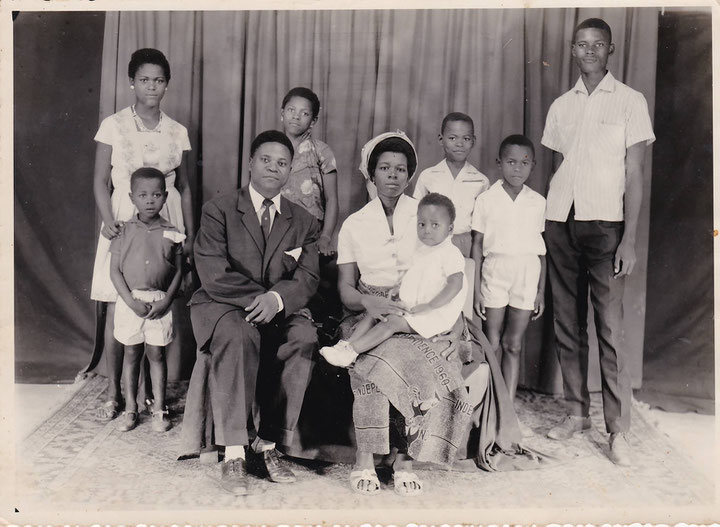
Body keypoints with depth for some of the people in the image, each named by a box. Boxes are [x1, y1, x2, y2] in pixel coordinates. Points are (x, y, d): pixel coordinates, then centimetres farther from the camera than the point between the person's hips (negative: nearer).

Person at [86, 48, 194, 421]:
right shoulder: (113, 125, 2)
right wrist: (108, 221, -14)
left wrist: (190, 233, 6)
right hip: (124, 222, -1)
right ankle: (114, 392, 9)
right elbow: (101, 181, 1)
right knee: (116, 309, -1)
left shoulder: (177, 132, 8)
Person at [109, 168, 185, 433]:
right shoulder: (124, 231, -1)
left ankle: (159, 408, 14)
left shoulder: (171, 233, 0)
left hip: (160, 303, 0)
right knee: (131, 353, 9)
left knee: (156, 353, 5)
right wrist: (131, 301, -11)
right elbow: (115, 271, -2)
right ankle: (130, 407, 19)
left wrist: (166, 300, -9)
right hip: (130, 301, 0)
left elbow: (178, 271, 3)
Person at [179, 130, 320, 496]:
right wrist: (257, 297, -21)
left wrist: (277, 298, -23)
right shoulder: (219, 209, 2)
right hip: (221, 306, -2)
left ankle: (266, 445, -22)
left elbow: (307, 280, -2)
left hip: (277, 313, 3)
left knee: (304, 336, -30)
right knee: (238, 335, -37)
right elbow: (213, 274, -11)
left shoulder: (304, 222, 12)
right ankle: (234, 454, -31)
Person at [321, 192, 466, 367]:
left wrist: (429, 306, -25)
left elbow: (455, 284, -21)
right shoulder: (421, 251, 15)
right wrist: (396, 289, 10)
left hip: (433, 313, -9)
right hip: (407, 305, 9)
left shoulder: (451, 253, -12)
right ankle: (346, 344, -14)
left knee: (392, 322, -24)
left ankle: (350, 352, -28)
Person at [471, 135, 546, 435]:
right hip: (494, 272, -2)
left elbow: (541, 250, 9)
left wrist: (541, 292, 9)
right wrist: (476, 290, -3)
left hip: (526, 275, 2)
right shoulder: (486, 200, -2)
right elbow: (477, 247, 0)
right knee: (493, 345, 2)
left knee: (513, 345, 7)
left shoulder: (537, 203, 5)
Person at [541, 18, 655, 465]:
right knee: (567, 324, 7)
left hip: (604, 223, -4)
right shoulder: (561, 106, 15)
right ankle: (577, 412, 19)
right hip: (560, 221, 4)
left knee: (610, 328, -7)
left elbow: (635, 174, -1)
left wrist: (630, 239, -9)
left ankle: (619, 429, 0)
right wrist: (547, 224, 6)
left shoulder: (630, 101, 3)